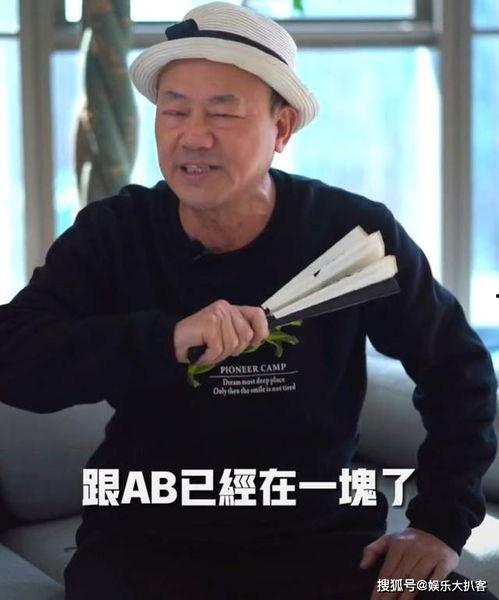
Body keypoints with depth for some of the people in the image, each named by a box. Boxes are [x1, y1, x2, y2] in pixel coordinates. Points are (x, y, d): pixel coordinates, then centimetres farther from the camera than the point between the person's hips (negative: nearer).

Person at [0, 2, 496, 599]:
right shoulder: (109, 235, -5)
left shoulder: (354, 233, -6)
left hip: (323, 534, 1)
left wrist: (442, 523, -1)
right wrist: (168, 338, -32)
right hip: (147, 540, 0)